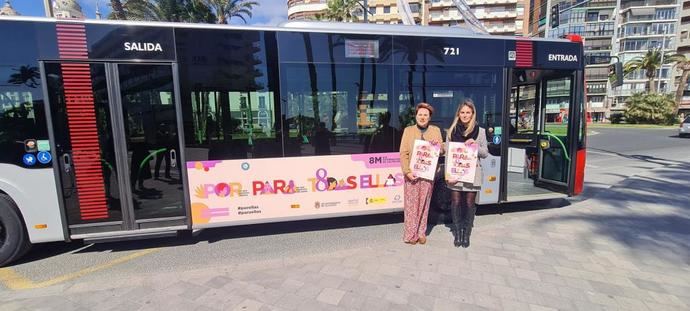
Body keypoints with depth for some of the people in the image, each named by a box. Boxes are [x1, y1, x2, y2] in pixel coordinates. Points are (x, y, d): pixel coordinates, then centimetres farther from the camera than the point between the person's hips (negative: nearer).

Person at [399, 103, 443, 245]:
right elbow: (403, 153, -1)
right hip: (412, 173, -1)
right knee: (411, 204, 1)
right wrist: (407, 171, -11)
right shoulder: (408, 130, 4)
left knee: (424, 204, 8)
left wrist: (437, 144, -11)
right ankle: (410, 234, 11)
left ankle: (421, 233, 20)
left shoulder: (436, 130, 9)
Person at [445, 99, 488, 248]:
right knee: (456, 203, 5)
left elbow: (485, 153, 5)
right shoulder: (452, 131, 4)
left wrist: (475, 145, -15)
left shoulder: (480, 131, 3)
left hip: (472, 173, 0)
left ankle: (466, 234, 21)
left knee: (469, 204, 6)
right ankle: (457, 233, 20)